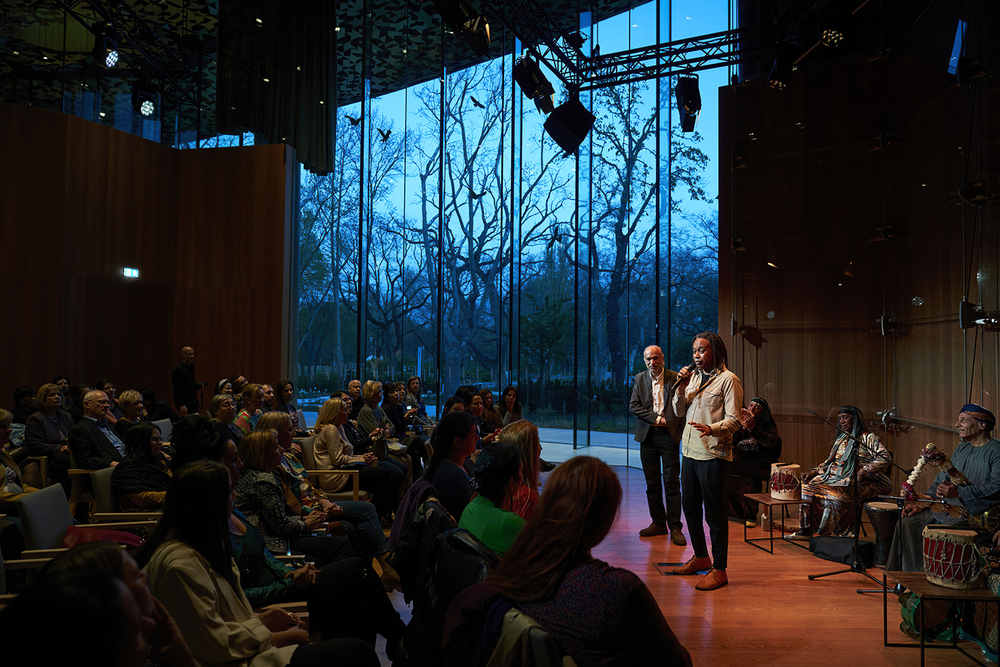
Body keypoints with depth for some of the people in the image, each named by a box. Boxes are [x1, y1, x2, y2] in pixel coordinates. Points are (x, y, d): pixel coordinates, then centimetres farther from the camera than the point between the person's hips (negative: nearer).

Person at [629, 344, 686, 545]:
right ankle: (658, 523, 18)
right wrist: (656, 418, -10)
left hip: (668, 435, -3)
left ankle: (675, 527, 2)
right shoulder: (640, 379, 8)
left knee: (672, 483, -4)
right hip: (647, 436, 3)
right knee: (652, 483, 8)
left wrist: (667, 422, -9)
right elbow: (633, 406, 0)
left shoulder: (675, 378, 0)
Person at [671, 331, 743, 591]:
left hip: (714, 455, -8)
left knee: (714, 512, -2)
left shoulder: (728, 379, -7)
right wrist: (681, 387, -1)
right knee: (690, 507, 16)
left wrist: (711, 429, -31)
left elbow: (734, 420, -13)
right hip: (690, 452, 8)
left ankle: (719, 570, 7)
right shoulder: (693, 377, 15)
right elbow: (679, 412, 15)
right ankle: (701, 557, 33)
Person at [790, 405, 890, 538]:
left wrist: (863, 471, -25)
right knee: (806, 485, -6)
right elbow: (830, 461, 24)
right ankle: (805, 529, -4)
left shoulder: (868, 438, -3)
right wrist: (815, 471, 6)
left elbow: (885, 458, -14)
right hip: (837, 478, 8)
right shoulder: (841, 439, 20)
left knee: (837, 496, -35)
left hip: (860, 482, -8)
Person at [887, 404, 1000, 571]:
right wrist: (922, 503, 7)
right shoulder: (961, 449, 18)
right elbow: (942, 480, 20)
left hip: (977, 512, -8)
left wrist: (959, 492, -30)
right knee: (907, 524, -2)